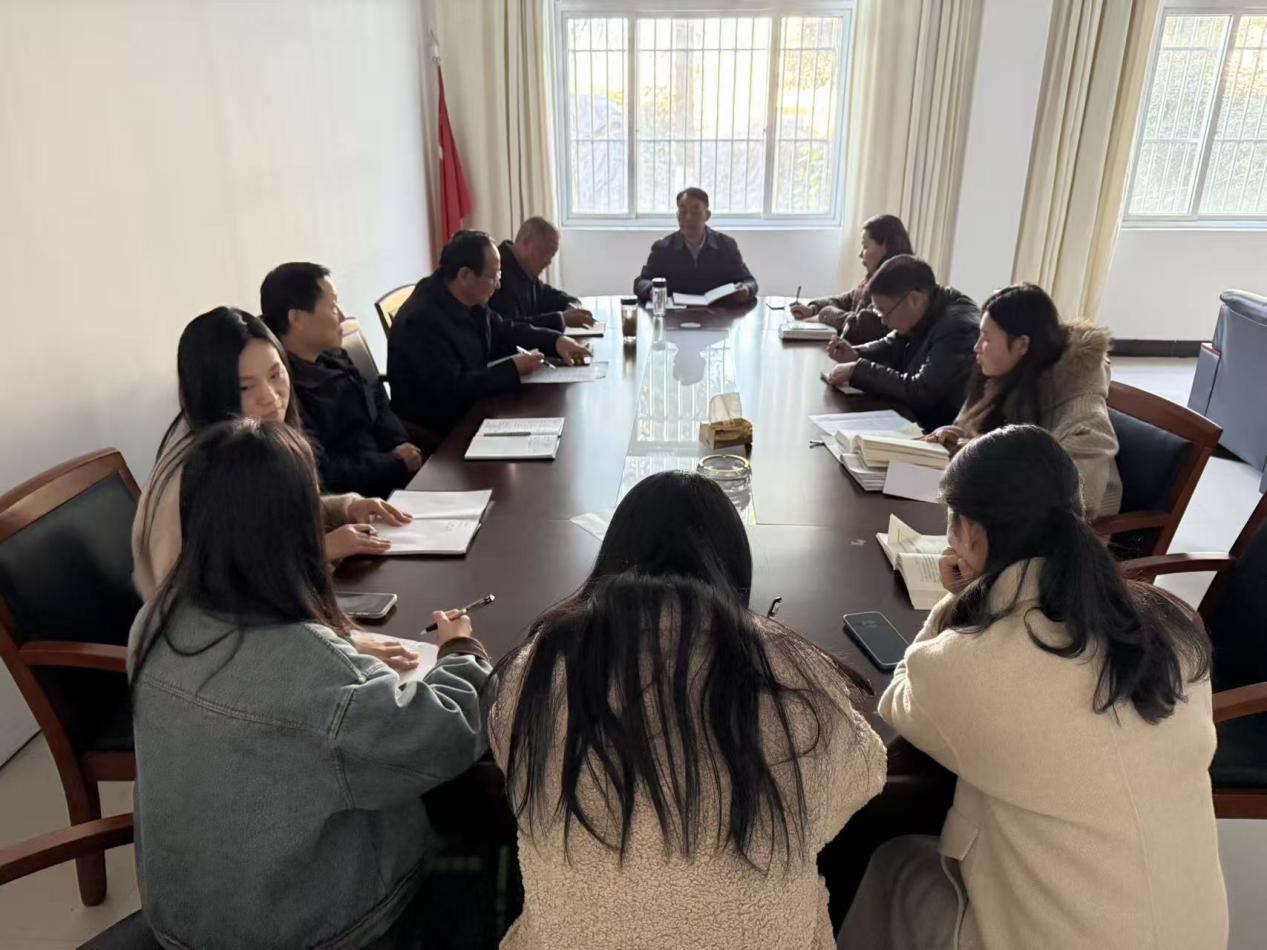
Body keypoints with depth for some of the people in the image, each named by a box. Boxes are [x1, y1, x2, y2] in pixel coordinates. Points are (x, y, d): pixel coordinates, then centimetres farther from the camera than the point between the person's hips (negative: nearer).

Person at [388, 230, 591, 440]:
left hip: (469, 408, 8)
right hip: (439, 430, -8)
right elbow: (451, 389, -29)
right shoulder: (423, 321, -26)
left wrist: (556, 340, 0)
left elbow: (507, 331, 16)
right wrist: (513, 369, -23)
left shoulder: (471, 302, 0)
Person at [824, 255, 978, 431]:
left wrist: (858, 371, -23)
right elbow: (891, 346, 19)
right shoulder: (921, 315, 2)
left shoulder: (958, 328, -27)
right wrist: (856, 355, -1)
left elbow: (920, 393, -30)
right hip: (913, 418, 8)